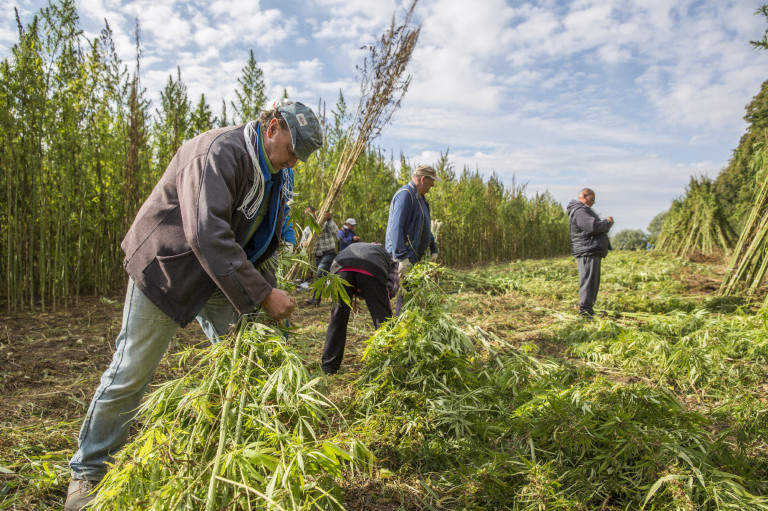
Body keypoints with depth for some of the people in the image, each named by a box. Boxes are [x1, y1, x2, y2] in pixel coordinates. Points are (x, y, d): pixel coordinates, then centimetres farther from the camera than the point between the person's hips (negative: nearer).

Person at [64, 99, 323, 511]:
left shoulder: (276, 175, 0)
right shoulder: (217, 152, -28)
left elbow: (262, 241, 8)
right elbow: (207, 235, -38)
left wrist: (269, 290, -3)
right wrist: (261, 294, -37)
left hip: (222, 274, 8)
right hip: (165, 266, -7)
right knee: (130, 373, 1)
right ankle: (87, 471, 21)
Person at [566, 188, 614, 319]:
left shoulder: (584, 210, 25)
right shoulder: (579, 211, -12)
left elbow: (597, 227, 27)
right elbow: (593, 226, -24)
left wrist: (606, 224, 7)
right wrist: (607, 222, -7)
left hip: (593, 251, 11)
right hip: (587, 251, -11)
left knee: (594, 281, 14)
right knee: (588, 281, -11)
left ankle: (588, 309, 20)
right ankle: (584, 311, -9)